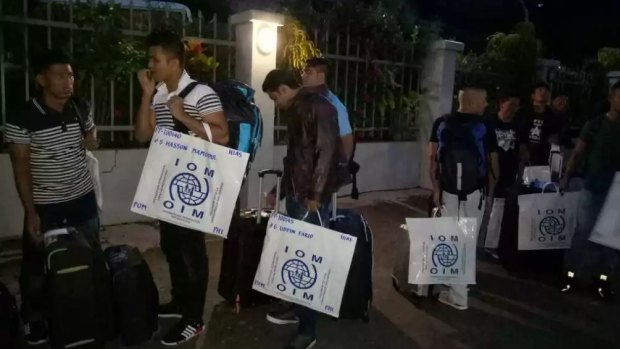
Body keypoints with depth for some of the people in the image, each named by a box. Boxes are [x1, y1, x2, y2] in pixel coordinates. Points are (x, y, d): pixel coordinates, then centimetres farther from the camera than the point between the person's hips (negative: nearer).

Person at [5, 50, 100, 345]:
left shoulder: (82, 109, -1)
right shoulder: (22, 118, -14)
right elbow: (20, 166, -11)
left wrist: (90, 136, -8)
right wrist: (30, 211, -13)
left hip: (83, 199, 4)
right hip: (45, 205, -4)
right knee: (38, 264, 8)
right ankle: (35, 320, 30)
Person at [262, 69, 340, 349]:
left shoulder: (319, 108, -11)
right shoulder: (296, 111, 17)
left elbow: (327, 152, -19)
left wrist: (315, 194, -21)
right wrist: (280, 189, 30)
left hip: (313, 198, -9)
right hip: (295, 195, 9)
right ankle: (296, 308, 30)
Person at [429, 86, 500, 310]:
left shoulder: (441, 123, 2)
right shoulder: (484, 127, -4)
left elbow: (432, 157, -3)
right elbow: (493, 164, -2)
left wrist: (436, 189, -2)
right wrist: (491, 192, 9)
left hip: (448, 190, 1)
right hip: (475, 192, -1)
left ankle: (458, 296, 12)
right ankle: (459, 289, 27)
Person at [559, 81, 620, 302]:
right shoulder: (595, 125, -1)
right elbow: (578, 153, 1)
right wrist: (567, 177, -8)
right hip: (593, 189, -2)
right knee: (583, 232, 2)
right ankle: (571, 274, 13)